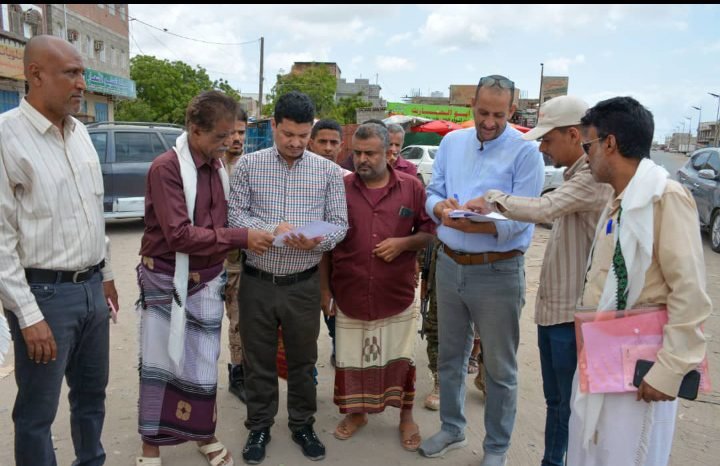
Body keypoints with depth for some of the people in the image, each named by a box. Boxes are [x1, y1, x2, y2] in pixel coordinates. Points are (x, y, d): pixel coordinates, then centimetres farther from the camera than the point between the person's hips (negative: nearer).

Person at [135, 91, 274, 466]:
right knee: (161, 362, 7)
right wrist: (241, 238, -25)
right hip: (167, 280, -5)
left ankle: (204, 435, 31)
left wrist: (251, 236, -1)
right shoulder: (166, 168, -17)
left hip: (207, 281, 5)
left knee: (203, 363, 14)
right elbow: (179, 234, -24)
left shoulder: (218, 167, 5)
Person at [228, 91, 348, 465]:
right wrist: (272, 229, -21)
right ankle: (259, 427, 31)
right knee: (258, 360, 13)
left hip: (304, 284, 0)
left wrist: (316, 241, -22)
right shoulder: (248, 165, 0)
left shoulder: (328, 171, 1)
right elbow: (234, 214, -5)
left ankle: (303, 424, 33)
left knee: (302, 359, 14)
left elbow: (340, 223, -1)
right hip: (257, 282, 0)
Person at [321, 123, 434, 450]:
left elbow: (430, 232, 4)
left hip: (397, 294, 0)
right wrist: (324, 287, 2)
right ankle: (356, 413, 36)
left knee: (401, 358, 11)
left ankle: (406, 417, 33)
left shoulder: (412, 187, -2)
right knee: (351, 359, 13)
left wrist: (403, 243, -15)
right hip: (350, 293, 1)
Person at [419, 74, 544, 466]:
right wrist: (441, 206, -15)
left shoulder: (525, 151, -10)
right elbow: (431, 193, 8)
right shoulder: (451, 143, 7)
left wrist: (474, 224, -32)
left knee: (499, 367, 8)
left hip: (498, 271, -5)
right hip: (449, 264, 5)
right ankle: (452, 429, 39)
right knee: (450, 355, 18)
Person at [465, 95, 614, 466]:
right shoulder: (574, 176, 14)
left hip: (573, 311, -10)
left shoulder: (595, 177, -17)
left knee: (573, 404, 4)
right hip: (552, 306, 10)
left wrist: (492, 199, -14)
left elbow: (543, 209, -29)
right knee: (555, 400, 20)